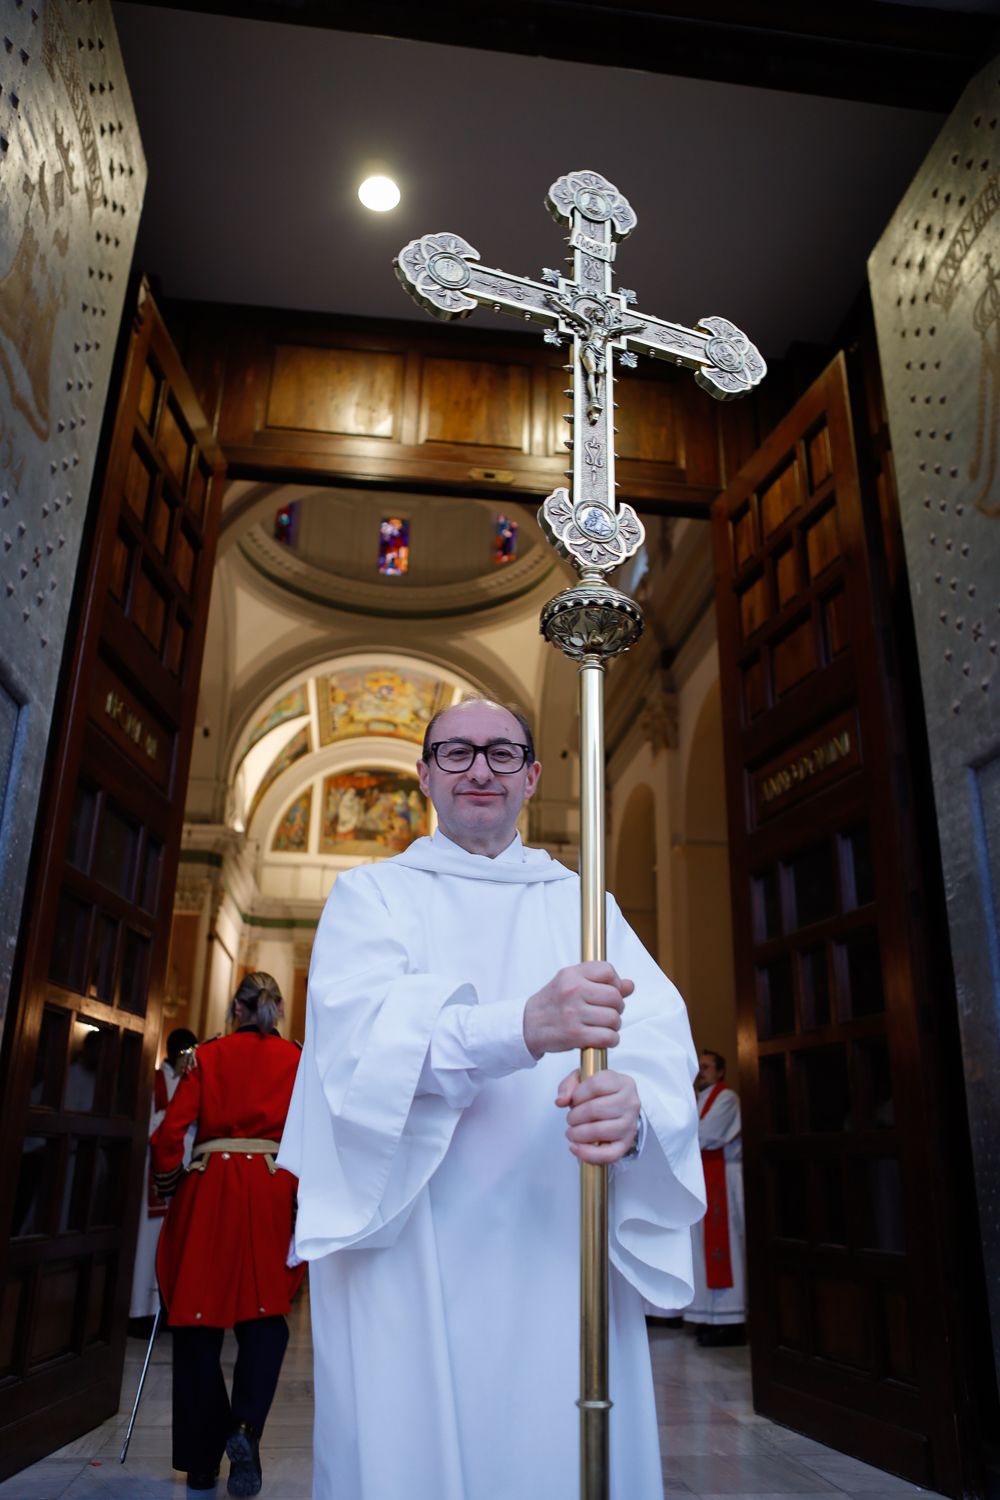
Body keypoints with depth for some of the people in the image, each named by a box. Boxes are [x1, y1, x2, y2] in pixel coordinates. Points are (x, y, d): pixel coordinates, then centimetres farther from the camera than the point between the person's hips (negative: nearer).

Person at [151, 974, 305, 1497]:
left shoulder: (208, 1055, 6)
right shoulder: (298, 1061, 6)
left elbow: (171, 1128, -1)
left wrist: (168, 1179, 15)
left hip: (209, 1185, 0)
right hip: (271, 1188, 0)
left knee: (198, 1318, 9)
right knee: (264, 1314, 9)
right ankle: (245, 1427, -12)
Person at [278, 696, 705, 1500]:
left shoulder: (583, 905, 11)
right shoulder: (371, 893, 5)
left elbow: (660, 1034, -5)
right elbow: (361, 1033, -14)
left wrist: (634, 1105, -30)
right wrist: (524, 1026, -32)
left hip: (559, 1253, 2)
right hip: (406, 1251, -1)